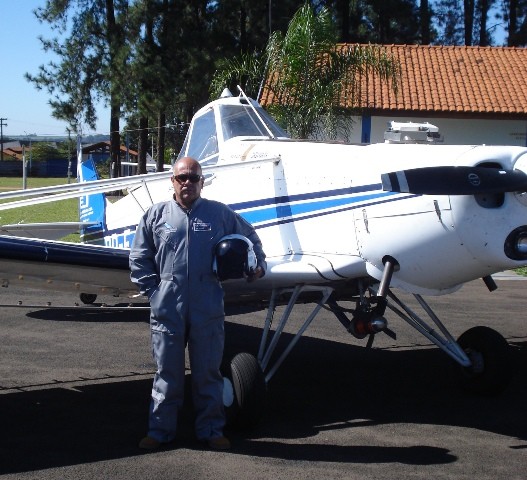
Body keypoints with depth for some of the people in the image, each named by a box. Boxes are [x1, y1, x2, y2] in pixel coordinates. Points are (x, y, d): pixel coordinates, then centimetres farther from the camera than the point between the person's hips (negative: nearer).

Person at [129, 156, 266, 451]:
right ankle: (160, 430, 18)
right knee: (168, 373, 7)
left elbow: (250, 238, 20)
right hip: (167, 309, 0)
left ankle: (211, 430, 20)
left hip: (208, 311, 0)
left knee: (208, 372, 8)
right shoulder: (157, 215, 5)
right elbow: (139, 258, 12)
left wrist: (258, 265, 9)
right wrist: (153, 289, 5)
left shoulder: (220, 214, 5)